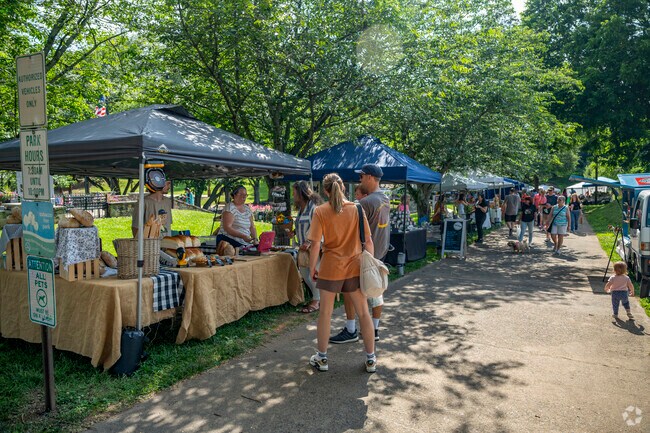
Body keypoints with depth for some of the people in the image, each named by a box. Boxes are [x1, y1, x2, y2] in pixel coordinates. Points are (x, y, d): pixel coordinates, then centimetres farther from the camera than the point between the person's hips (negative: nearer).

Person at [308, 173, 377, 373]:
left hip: (330, 267, -2)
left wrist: (312, 267, 2)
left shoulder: (320, 211, -7)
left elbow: (316, 244, -10)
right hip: (355, 266, 2)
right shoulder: (356, 208, -2)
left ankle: (322, 358, 24)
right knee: (363, 312, 12)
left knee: (325, 313, 12)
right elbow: (368, 241, -2)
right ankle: (371, 359, 21)